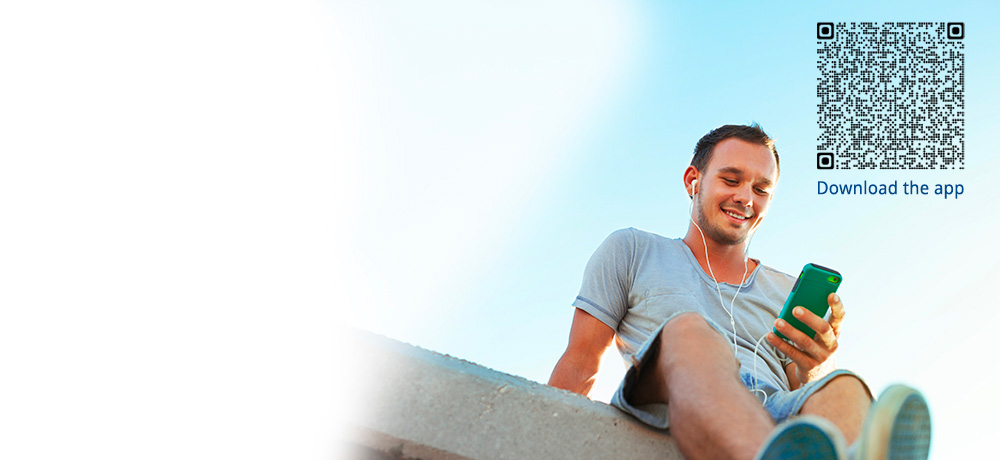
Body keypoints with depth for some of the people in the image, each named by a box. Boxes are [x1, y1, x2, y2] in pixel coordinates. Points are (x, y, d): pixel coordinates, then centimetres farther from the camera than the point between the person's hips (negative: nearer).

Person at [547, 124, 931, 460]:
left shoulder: (792, 294, 29)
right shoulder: (632, 251, 22)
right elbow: (581, 364, 15)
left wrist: (813, 371, -5)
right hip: (662, 415, -2)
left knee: (845, 387, -31)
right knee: (688, 330, -35)